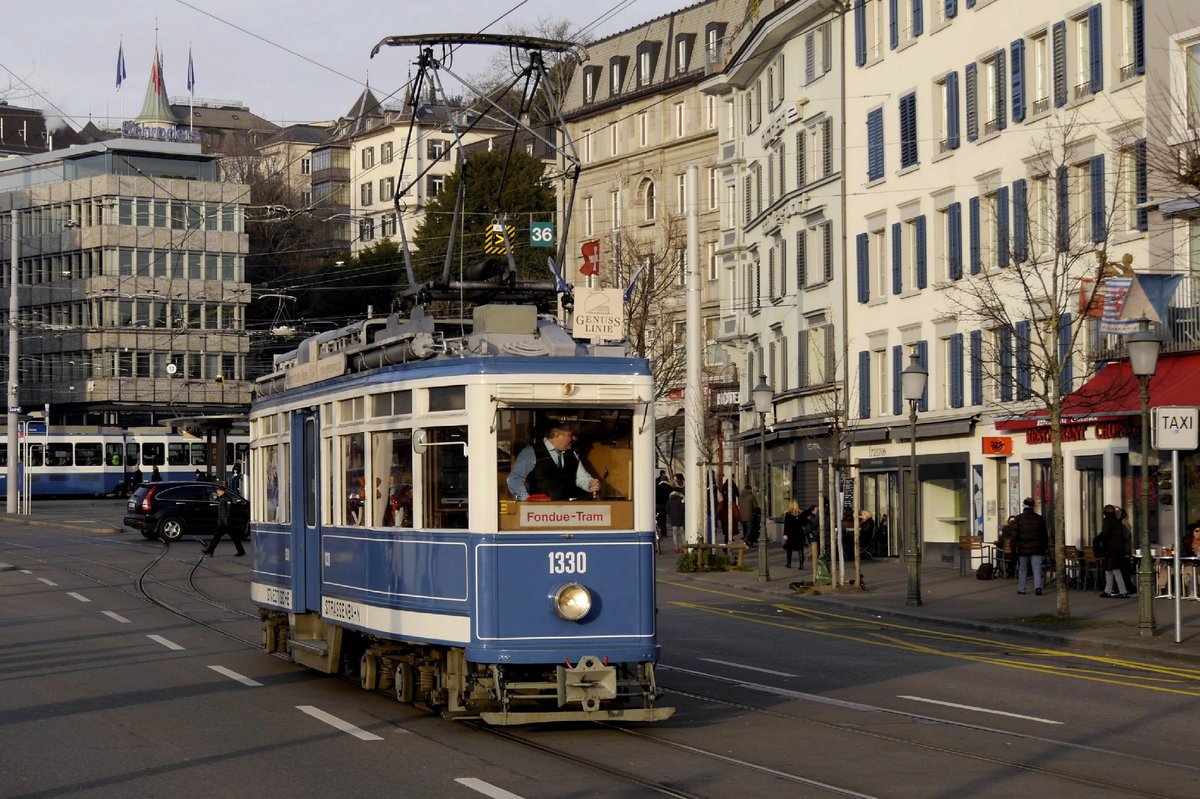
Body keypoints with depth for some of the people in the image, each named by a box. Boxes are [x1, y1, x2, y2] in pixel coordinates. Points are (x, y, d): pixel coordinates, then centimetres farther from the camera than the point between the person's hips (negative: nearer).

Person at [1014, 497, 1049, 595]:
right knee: (1037, 569, 1)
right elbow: (1044, 535, 9)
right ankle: (1038, 587, -13)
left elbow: (1015, 534, -5)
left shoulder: (1018, 518, -5)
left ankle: (1021, 589, 13)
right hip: (1036, 548, 1)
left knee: (1022, 570, 9)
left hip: (1023, 548, -1)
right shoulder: (1039, 518, 2)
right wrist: (1045, 546, 19)